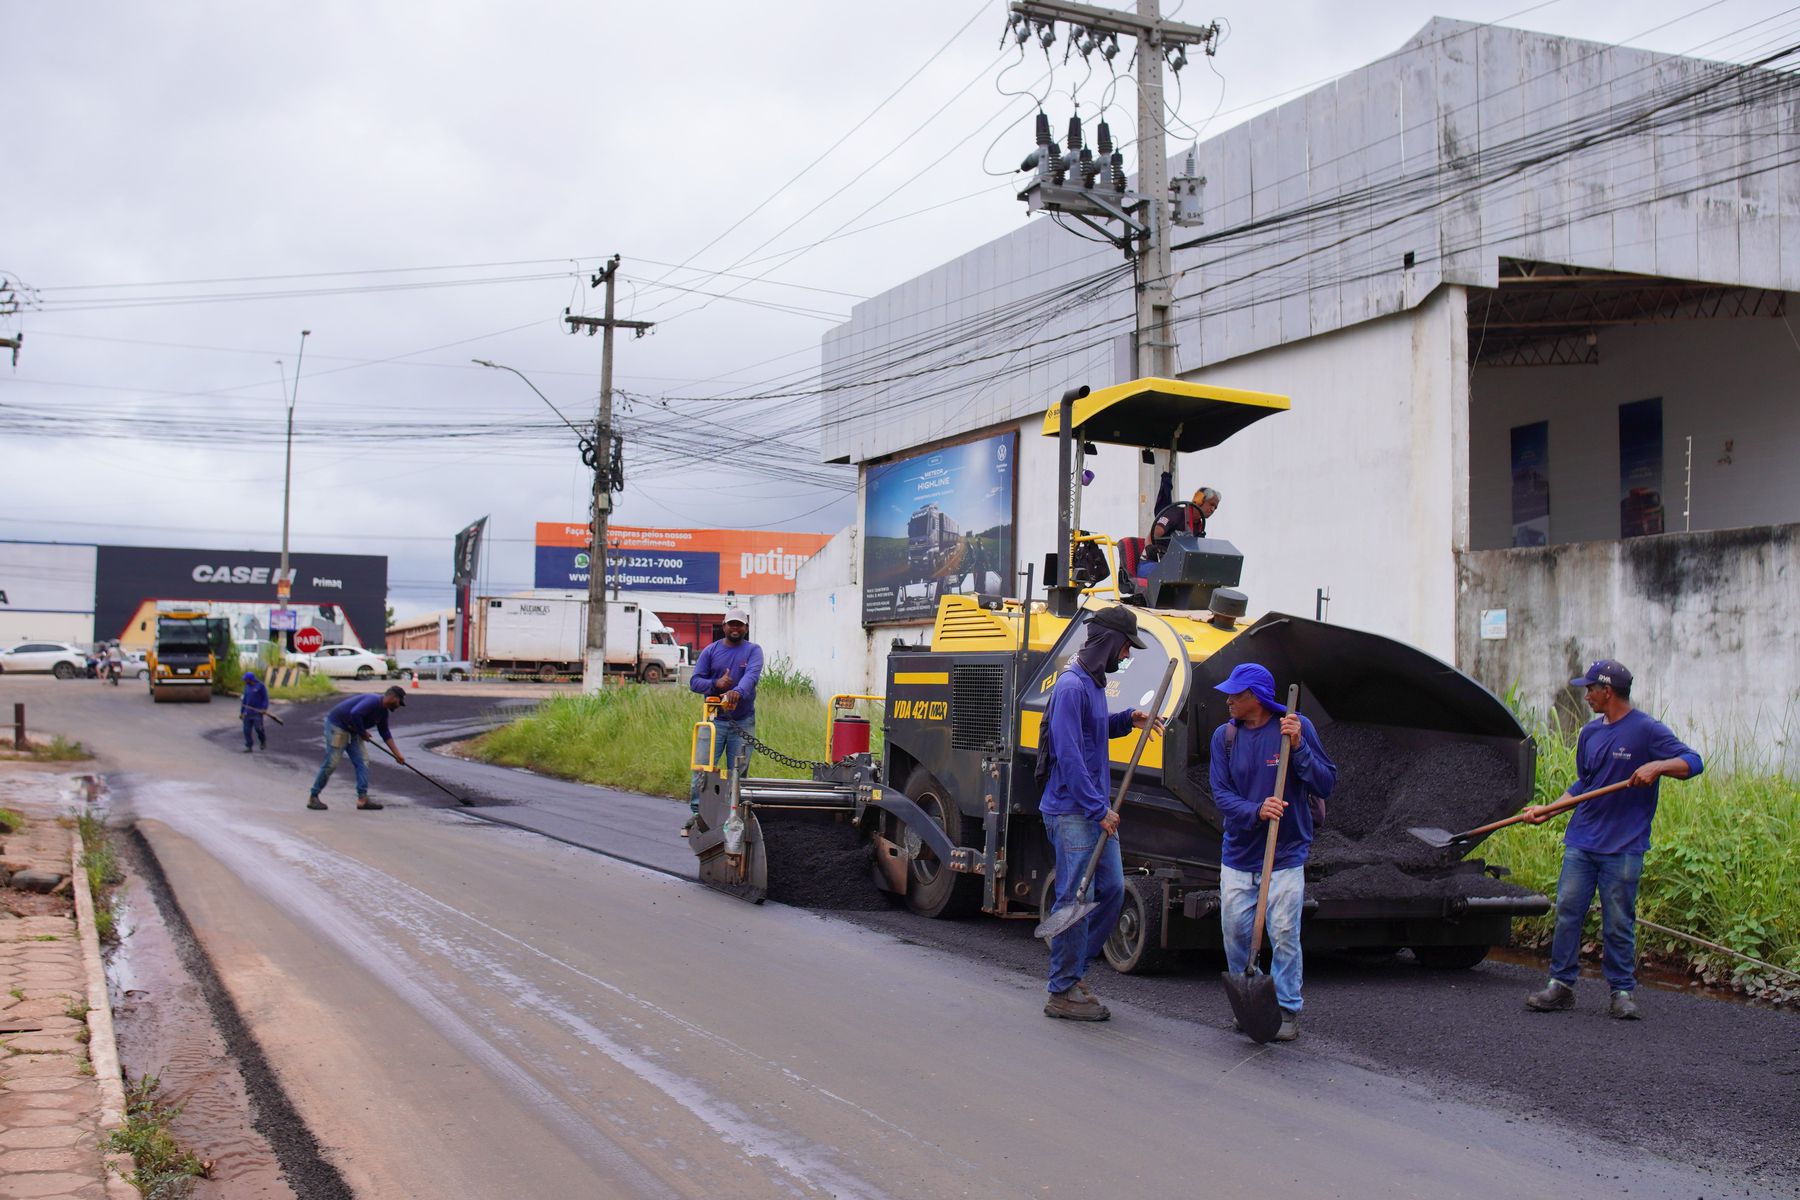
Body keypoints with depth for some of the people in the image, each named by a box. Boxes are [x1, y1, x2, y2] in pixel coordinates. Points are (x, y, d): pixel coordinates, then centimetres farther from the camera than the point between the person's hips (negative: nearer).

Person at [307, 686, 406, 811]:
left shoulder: (383, 711, 7)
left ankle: (362, 798, 3)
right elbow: (355, 714, -37)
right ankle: (313, 798, 2)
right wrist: (363, 733, -21)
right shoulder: (373, 701, -24)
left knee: (362, 763, 2)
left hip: (352, 731, 10)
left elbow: (385, 733, 18)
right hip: (336, 725, -10)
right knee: (331, 763, -8)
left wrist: (397, 754, 16)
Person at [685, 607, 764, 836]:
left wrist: (738, 692, -39)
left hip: (743, 722, 0)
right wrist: (715, 684, -17)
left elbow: (752, 675, -18)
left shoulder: (753, 651, 1)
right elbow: (695, 681, 3)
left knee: (738, 772, 4)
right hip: (715, 719, 1)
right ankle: (695, 814, 1)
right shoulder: (710, 651, 6)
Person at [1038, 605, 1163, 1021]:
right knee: (1075, 898, -5)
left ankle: (1072, 972, 23)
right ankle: (1062, 993, 4)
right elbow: (1068, 755, -22)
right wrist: (1099, 809, -21)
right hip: (1072, 811, -10)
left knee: (1111, 889, 11)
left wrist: (1127, 719, 16)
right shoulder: (1071, 685, -17)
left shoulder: (1093, 682, 15)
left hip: (1096, 809, 10)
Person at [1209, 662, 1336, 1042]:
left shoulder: (1297, 727, -7)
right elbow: (1221, 794, -5)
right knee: (1235, 932, 8)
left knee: (1284, 935, -3)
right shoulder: (1225, 736, 0)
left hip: (1286, 856, -3)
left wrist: (1299, 747, -22)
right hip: (1238, 855, 3)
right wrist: (1256, 811, -23)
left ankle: (1288, 1010, 12)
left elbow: (1326, 784, -8)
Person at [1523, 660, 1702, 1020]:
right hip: (1581, 842, 5)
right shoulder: (1590, 732, 13)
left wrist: (1657, 766, -29)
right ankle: (1561, 985, 9)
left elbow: (1693, 762, -12)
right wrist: (1548, 811, 15)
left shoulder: (1647, 730, -7)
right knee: (1567, 912, 2)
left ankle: (1622, 991, 12)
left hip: (1623, 846, -5)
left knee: (1619, 923, 1)